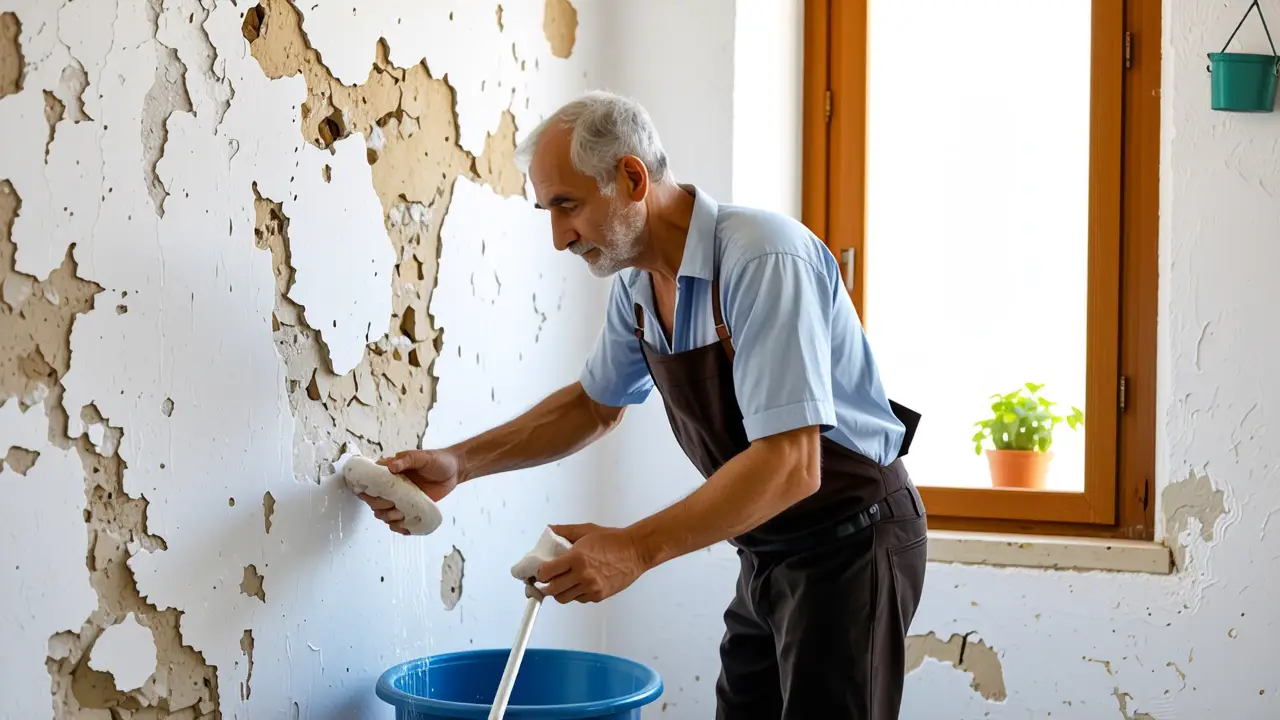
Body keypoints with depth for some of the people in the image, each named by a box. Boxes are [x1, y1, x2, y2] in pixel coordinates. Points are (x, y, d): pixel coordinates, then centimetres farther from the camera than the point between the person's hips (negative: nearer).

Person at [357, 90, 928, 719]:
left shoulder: (763, 262, -26)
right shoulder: (637, 280, 1)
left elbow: (790, 465, -31)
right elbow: (595, 405, 18)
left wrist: (636, 548, -36)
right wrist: (458, 464, 8)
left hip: (848, 542, -8)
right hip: (768, 550, 8)